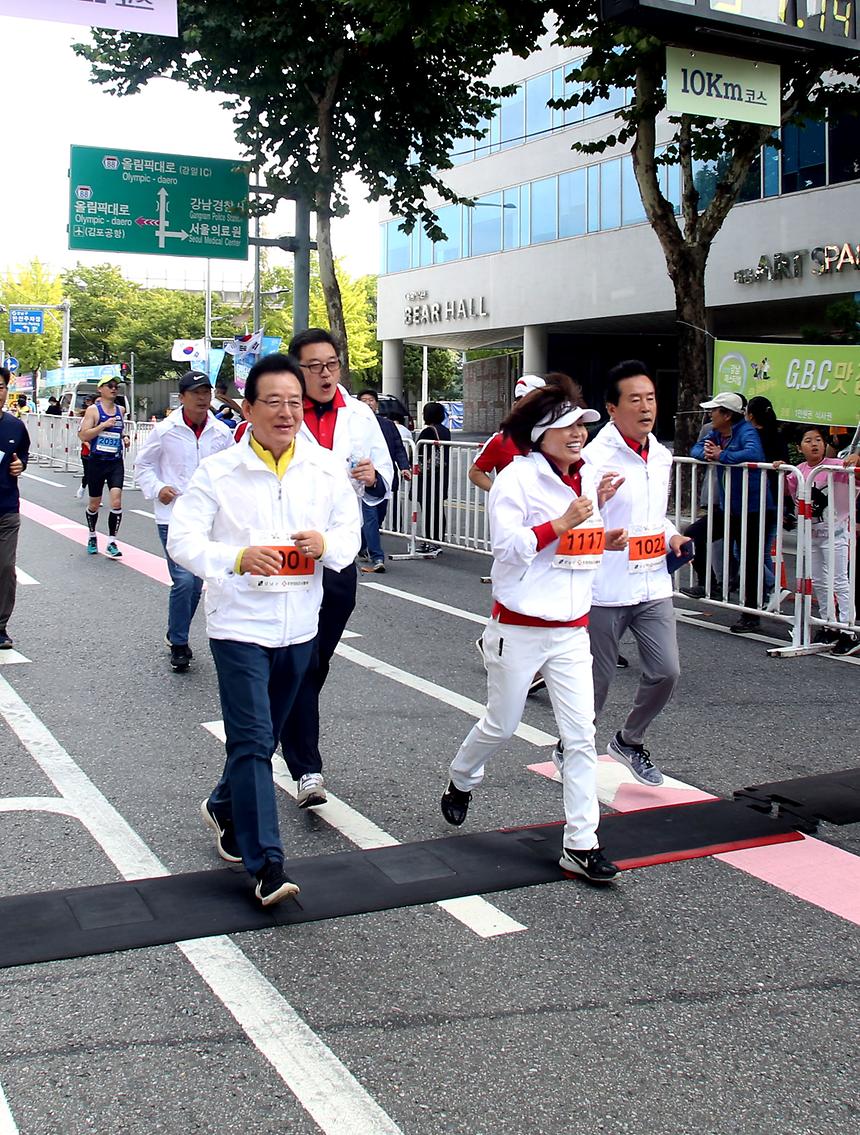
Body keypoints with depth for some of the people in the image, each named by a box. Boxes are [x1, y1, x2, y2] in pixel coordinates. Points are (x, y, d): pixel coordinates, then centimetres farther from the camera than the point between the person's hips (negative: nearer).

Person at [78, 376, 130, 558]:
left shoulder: (119, 410, 10)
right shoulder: (93, 410, -4)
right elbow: (83, 436, -12)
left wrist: (125, 438, 6)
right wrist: (104, 425, -20)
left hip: (116, 462, 3)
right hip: (97, 461, -3)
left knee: (116, 500, -13)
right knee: (94, 504, 10)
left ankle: (112, 542, -7)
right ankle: (92, 536, 33)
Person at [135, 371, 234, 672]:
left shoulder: (221, 433, 3)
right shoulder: (165, 430, -4)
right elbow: (143, 465, 7)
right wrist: (157, 489, -9)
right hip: (173, 517, -4)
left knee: (196, 582, 12)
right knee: (184, 580, -13)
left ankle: (178, 637, 31)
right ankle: (178, 643, 4)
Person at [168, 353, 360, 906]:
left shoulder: (327, 468, 1)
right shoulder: (219, 471, -8)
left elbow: (350, 536, 4)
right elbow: (183, 540, -10)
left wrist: (327, 544, -20)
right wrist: (238, 558, -27)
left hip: (300, 625, 4)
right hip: (240, 625, -4)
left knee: (262, 736, 19)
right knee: (252, 740, -8)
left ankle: (225, 808, 45)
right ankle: (267, 864, -3)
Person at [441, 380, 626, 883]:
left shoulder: (588, 477, 8)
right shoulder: (518, 477, -12)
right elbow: (507, 545, -20)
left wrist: (605, 539, 5)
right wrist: (561, 524, -26)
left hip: (573, 629, 5)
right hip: (520, 628, -5)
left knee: (582, 736, 0)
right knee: (501, 725, 11)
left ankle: (581, 844, 6)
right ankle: (461, 781, 43)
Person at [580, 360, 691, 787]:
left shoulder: (661, 456, 9)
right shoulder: (595, 458, -15)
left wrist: (671, 535, 4)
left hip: (653, 586, 6)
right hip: (605, 590, -6)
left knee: (666, 672, 2)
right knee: (595, 680, 6)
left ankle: (629, 741, 27)